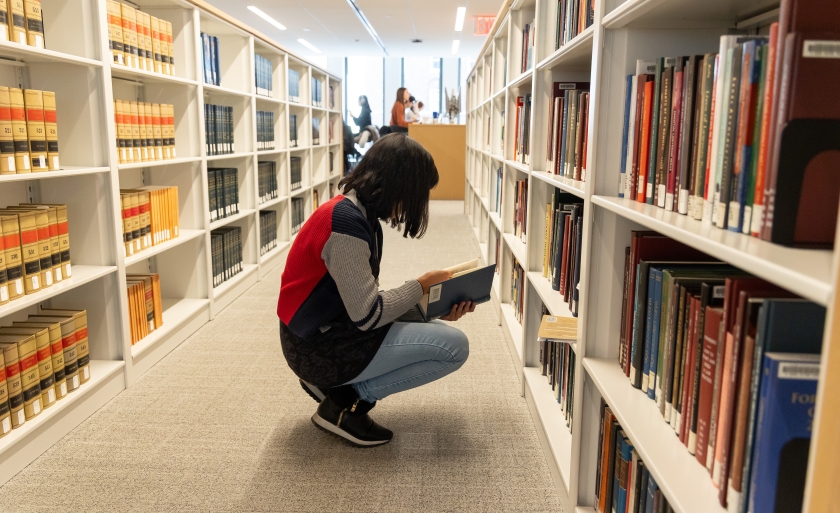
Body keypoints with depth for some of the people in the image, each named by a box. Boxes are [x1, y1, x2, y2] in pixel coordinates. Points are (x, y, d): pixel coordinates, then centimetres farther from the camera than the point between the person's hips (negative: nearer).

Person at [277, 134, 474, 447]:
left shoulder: (358, 212, 6)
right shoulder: (346, 221, -24)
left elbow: (365, 298, 8)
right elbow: (367, 315, -24)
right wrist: (422, 285, -9)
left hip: (327, 330, 10)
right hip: (318, 346, -10)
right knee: (454, 346, -12)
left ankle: (335, 382, 12)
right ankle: (344, 403, -3)